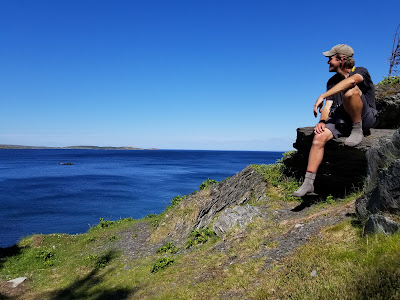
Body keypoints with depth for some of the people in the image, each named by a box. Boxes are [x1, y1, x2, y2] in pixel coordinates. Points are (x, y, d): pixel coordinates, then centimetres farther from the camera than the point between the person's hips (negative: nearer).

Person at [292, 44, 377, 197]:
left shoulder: (361, 72, -1)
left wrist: (322, 96, -34)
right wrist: (322, 121, -12)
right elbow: (328, 105, 9)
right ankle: (308, 182, -24)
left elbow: (351, 80, -28)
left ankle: (357, 131, -16)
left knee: (350, 91, -32)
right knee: (319, 137, -23)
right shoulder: (332, 81, 19)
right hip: (340, 120, 5)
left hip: (365, 118, -5)